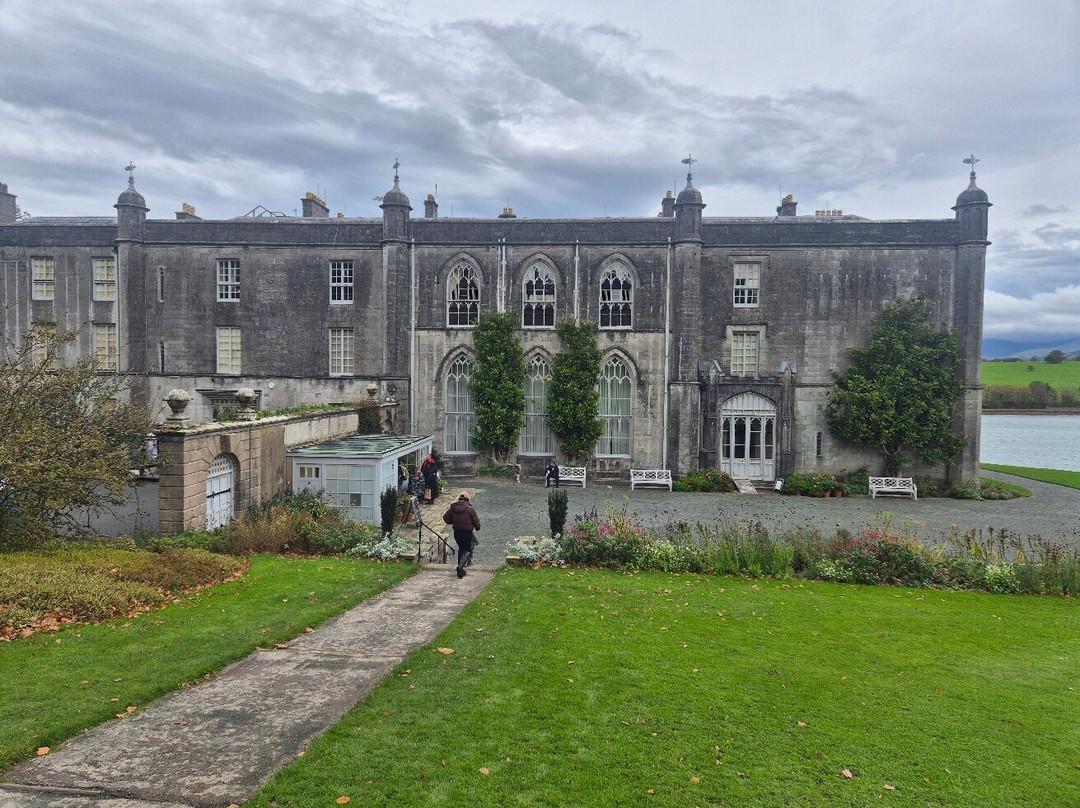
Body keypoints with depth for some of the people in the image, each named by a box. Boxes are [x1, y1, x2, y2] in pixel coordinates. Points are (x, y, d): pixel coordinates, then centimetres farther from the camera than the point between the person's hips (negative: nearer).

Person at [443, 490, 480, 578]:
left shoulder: (453, 507, 1)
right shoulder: (470, 508, -12)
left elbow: (445, 518, 5)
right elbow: (476, 521, -7)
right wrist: (477, 528, 13)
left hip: (457, 532, 5)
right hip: (467, 532, -5)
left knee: (461, 549, 21)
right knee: (468, 550, 8)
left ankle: (460, 570, 22)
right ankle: (461, 565, -16)